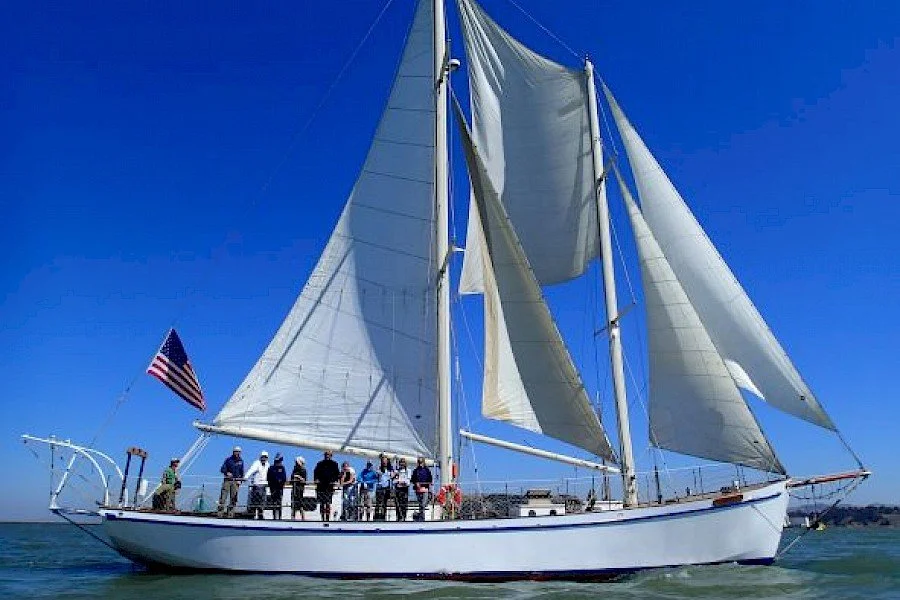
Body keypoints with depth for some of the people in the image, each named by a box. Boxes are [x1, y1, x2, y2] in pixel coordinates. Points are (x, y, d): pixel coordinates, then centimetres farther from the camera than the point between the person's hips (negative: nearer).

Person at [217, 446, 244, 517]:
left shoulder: (241, 461, 10)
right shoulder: (228, 460, 2)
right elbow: (222, 469, 0)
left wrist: (240, 480, 2)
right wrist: (227, 473, -20)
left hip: (236, 481, 2)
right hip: (227, 480, -2)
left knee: (233, 497, 1)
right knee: (223, 496, -9)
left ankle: (230, 512, 5)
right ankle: (220, 511, -9)